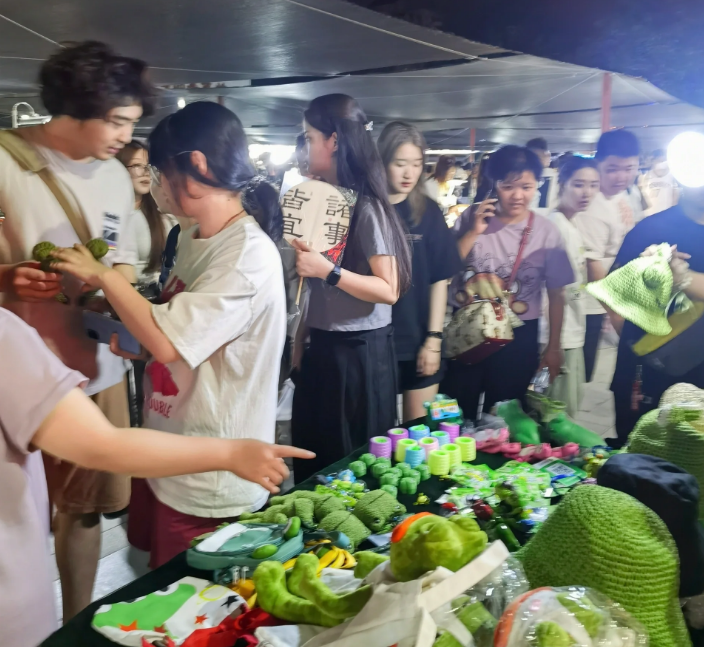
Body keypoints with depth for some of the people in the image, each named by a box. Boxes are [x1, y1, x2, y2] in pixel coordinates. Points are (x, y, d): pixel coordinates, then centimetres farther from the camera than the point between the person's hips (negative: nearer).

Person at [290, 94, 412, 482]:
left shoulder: (366, 207, -15)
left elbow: (389, 289, -20)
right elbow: (317, 289, 11)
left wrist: (329, 271, -27)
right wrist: (300, 342, 11)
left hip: (359, 352, -7)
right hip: (322, 347, 8)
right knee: (310, 456, 17)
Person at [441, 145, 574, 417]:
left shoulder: (547, 232, -5)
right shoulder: (471, 219, -3)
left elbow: (556, 295, 2)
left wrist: (553, 347, 4)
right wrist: (473, 233, -15)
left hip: (520, 337, 0)